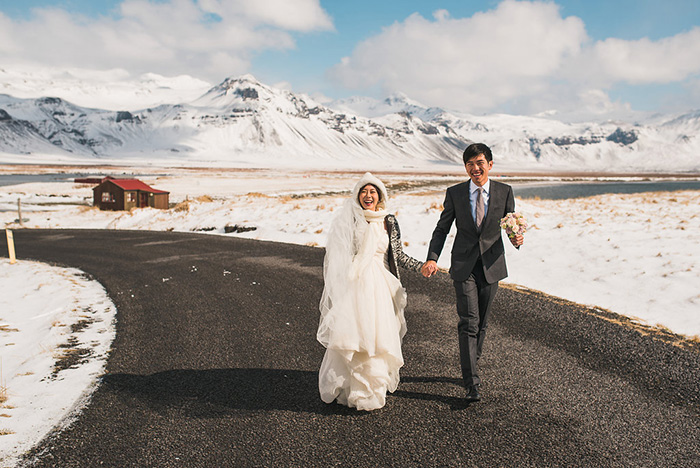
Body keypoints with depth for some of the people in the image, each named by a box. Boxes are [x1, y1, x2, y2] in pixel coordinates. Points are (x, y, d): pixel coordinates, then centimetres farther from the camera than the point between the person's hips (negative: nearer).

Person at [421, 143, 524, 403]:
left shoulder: (504, 192, 1)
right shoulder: (455, 193, -1)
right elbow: (442, 228, 2)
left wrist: (517, 239, -17)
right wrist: (432, 259, -12)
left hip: (492, 265, 2)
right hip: (464, 266, -2)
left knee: (482, 322, 13)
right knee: (469, 322, -9)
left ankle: (470, 367, 34)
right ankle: (472, 382, -3)